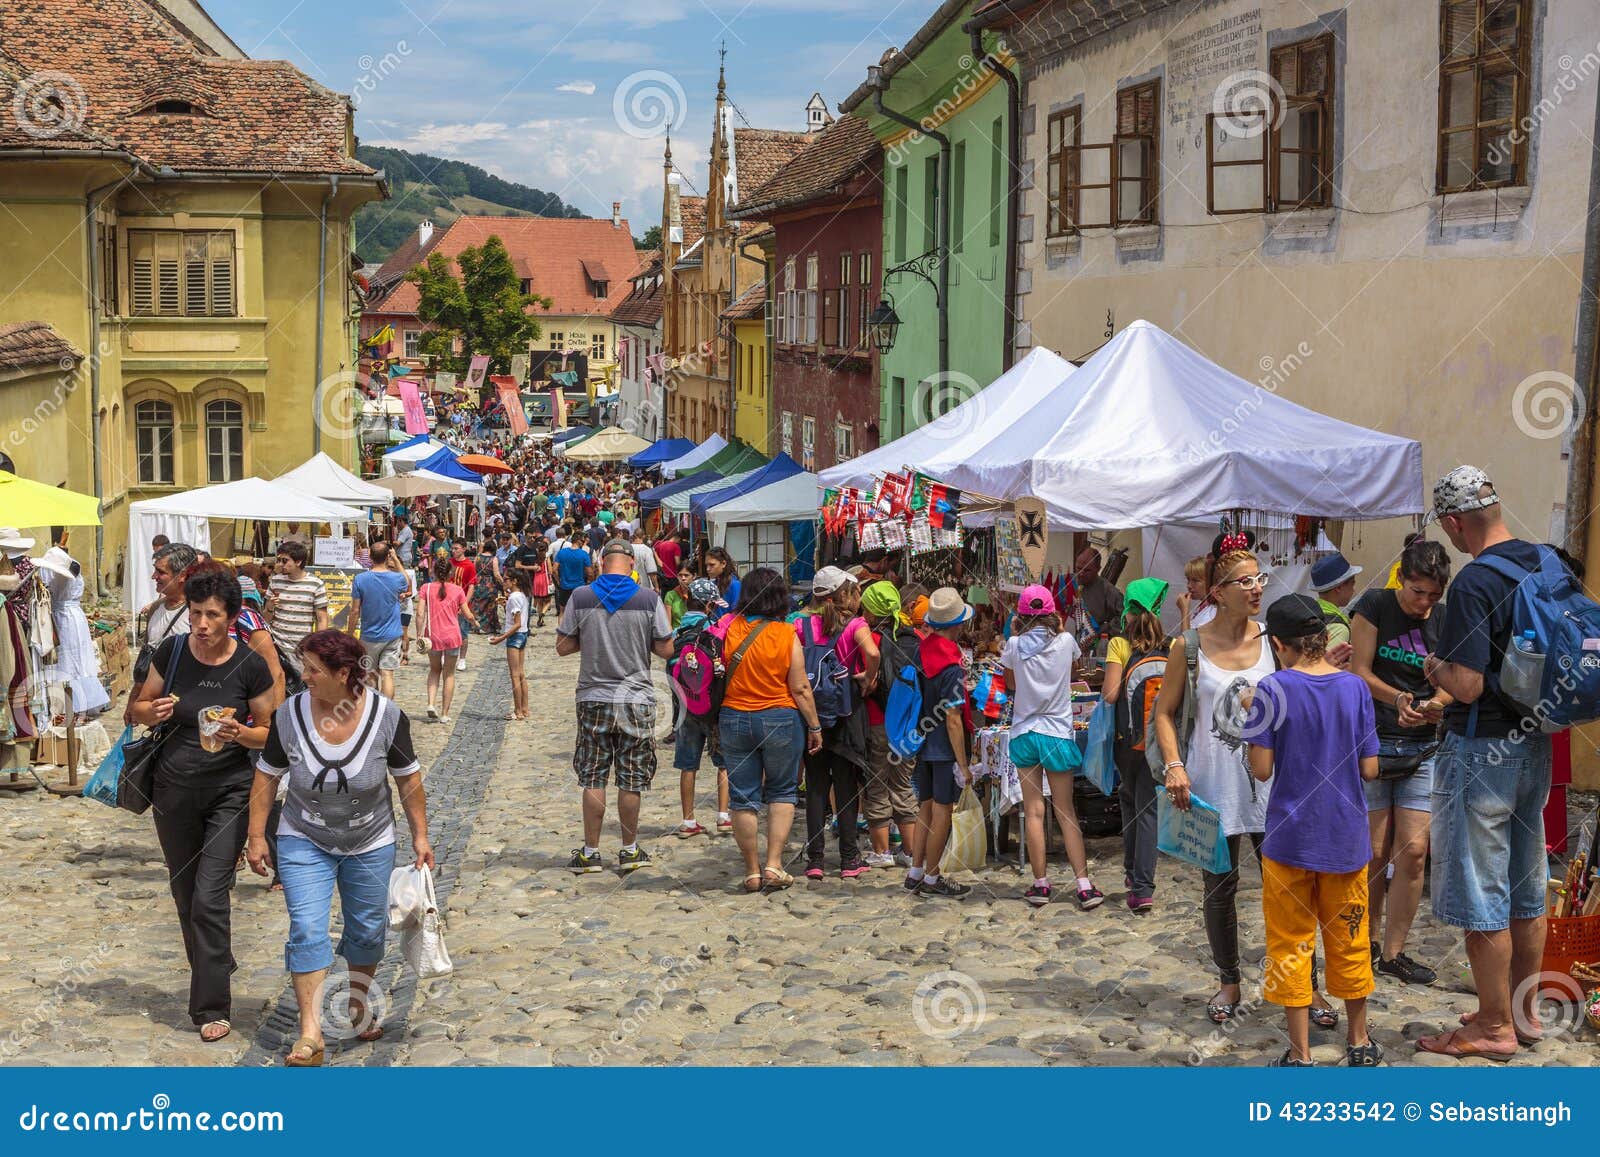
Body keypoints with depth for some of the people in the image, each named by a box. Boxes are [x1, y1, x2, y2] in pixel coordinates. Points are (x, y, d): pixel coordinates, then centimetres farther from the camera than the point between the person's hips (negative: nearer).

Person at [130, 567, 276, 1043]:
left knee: (210, 898, -9)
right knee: (185, 891, 14)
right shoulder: (171, 651, -4)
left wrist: (240, 733, -23)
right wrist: (155, 712, -14)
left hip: (229, 792, -4)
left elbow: (270, 733, -2)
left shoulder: (250, 666, -11)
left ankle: (212, 1007, -2)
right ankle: (212, 970, 36)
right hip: (174, 789, 4)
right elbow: (139, 708, 9)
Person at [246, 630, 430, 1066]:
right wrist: (257, 837, -2)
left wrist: (420, 836, -2)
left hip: (371, 845, 1)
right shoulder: (289, 716, -13)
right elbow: (266, 778, -2)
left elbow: (409, 779, -4)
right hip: (304, 844, 0)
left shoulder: (387, 716, -15)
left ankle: (359, 1001, 39)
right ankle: (311, 1033, -11)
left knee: (367, 930, 13)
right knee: (307, 930, -12)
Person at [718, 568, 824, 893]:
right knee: (782, 793, 13)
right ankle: (774, 864, 2)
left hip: (734, 719, 1)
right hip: (779, 720, -1)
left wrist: (715, 721, 13)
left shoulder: (728, 628, -4)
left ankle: (753, 871, 12)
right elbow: (800, 688, -8)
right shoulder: (786, 634, -9)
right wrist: (815, 727, 1)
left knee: (743, 798, 8)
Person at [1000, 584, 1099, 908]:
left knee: (1033, 811, 5)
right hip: (1058, 733, 0)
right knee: (1066, 811, 5)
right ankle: (1084, 885, -1)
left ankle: (1040, 884, 6)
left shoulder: (1015, 645, -5)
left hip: (1024, 733, 0)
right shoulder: (1065, 641, -5)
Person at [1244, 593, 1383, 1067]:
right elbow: (1370, 769, -2)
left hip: (1290, 837, -3)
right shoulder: (1355, 687, -3)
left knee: (1291, 944, 7)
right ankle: (1359, 1042, 31)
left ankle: (1300, 1054, 10)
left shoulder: (1273, 689, -12)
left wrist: (1256, 728, 4)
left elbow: (1261, 769, -13)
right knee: (1349, 939, 18)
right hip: (1347, 838, 3)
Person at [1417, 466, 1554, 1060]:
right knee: (1527, 890, 17)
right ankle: (1523, 1012, 29)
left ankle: (1494, 1027, 11)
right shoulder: (1548, 564, 4)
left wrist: (1435, 669, -4)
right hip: (1535, 743, 9)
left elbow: (1468, 686, -25)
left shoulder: (1474, 583, -22)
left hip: (1482, 750, -8)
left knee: (1481, 898, 2)